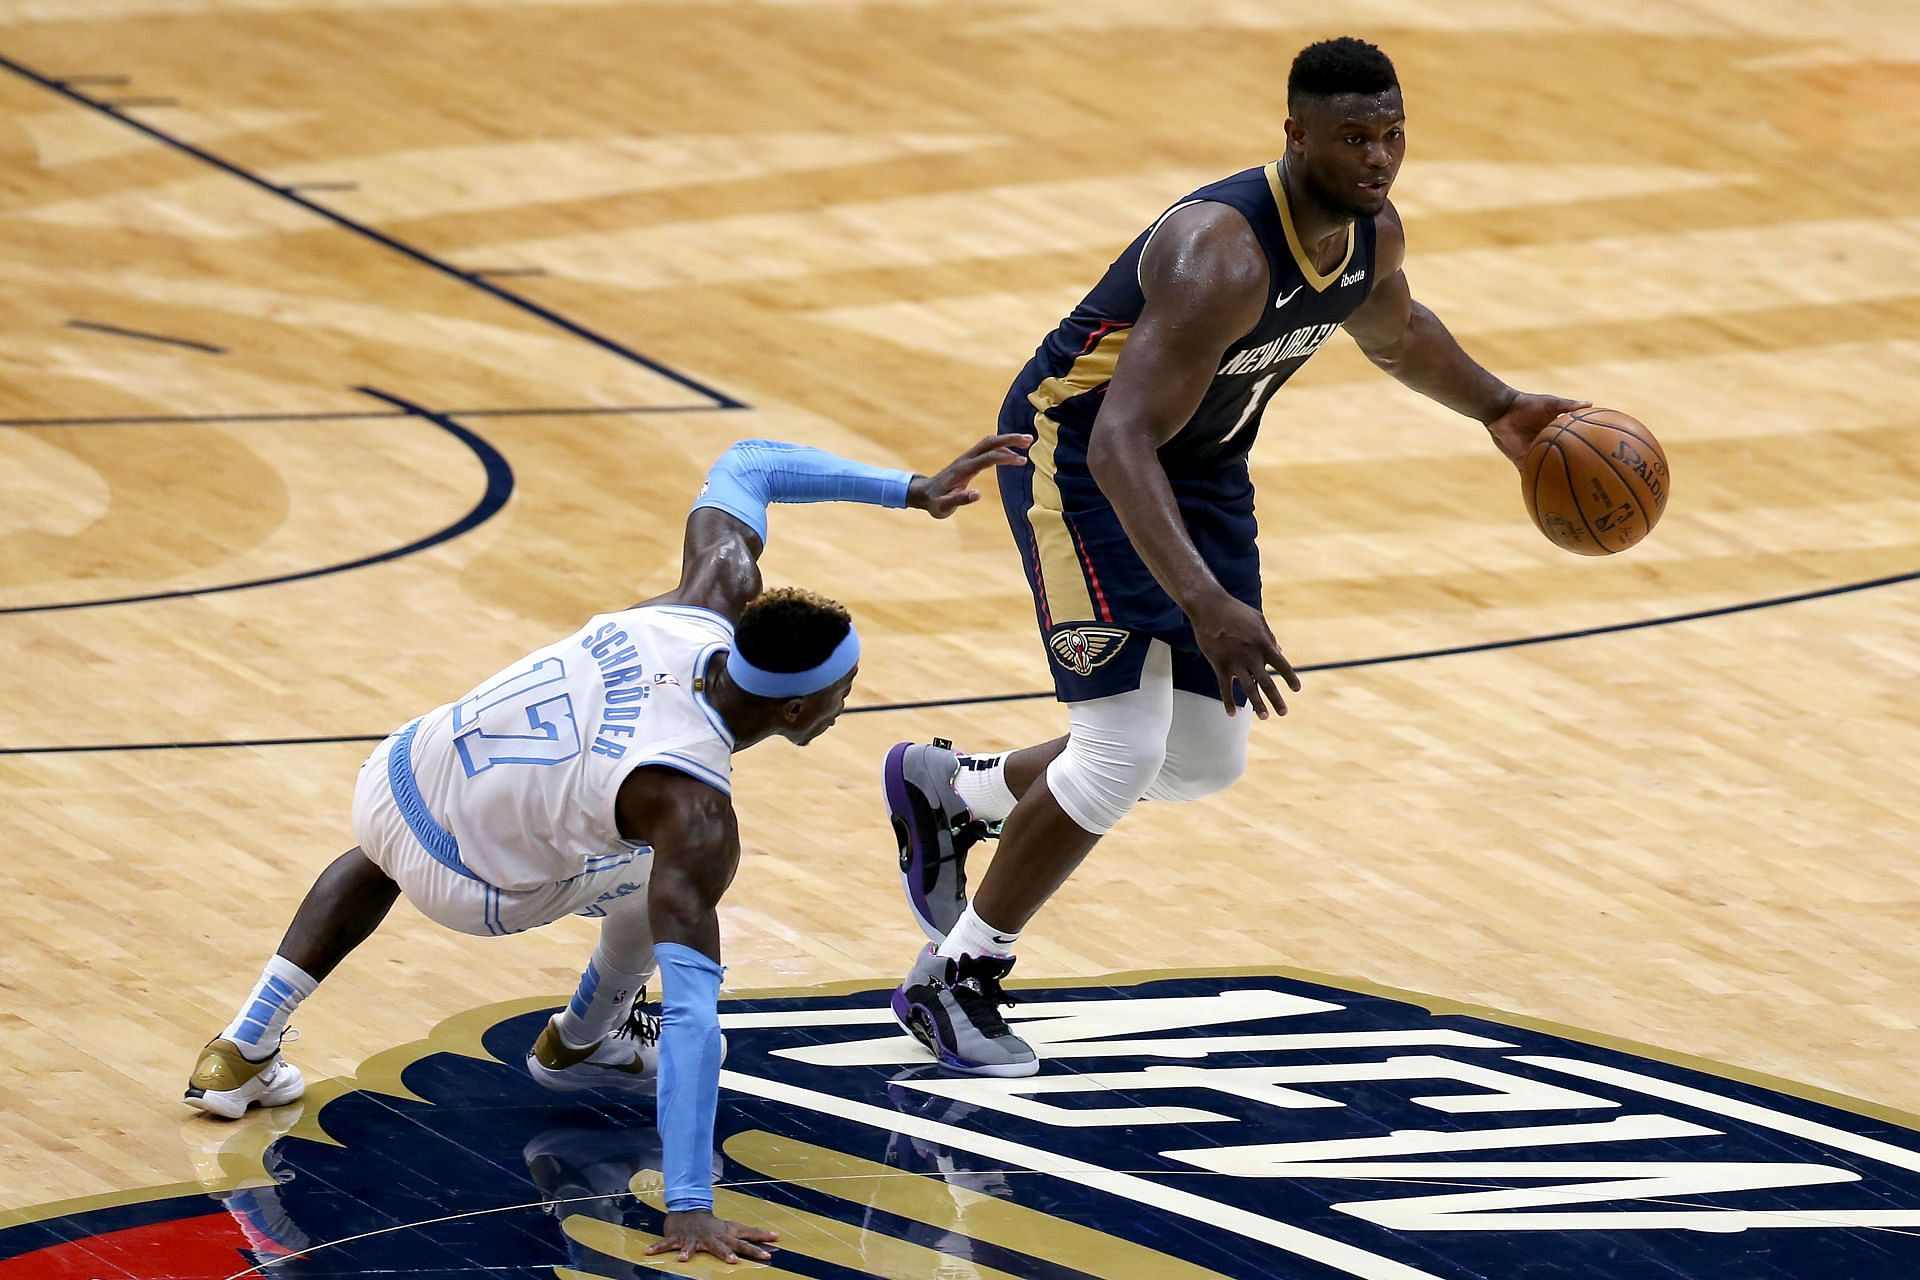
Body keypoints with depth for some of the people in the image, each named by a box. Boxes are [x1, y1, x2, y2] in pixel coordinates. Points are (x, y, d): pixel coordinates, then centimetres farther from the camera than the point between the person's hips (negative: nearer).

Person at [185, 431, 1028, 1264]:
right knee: (665, 885, 15)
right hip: (465, 890, -6)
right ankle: (580, 1045, 37)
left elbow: (740, 469, 6)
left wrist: (910, 489, 3)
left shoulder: (712, 604, -14)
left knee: (385, 857, 42)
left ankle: (244, 1051, 34)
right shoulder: (696, 811, -30)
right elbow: (691, 1008, -35)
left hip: (391, 774, 6)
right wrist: (689, 1208, -37)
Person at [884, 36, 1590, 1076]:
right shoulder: (1223, 257, -35)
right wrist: (1204, 603, -51)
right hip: (1080, 448, -8)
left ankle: (950, 792, 32)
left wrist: (1497, 409, 12)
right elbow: (1120, 444, -42)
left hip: (1203, 465, 8)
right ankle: (952, 982, 0)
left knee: (1207, 759, 11)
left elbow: (1393, 331, 19)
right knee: (1122, 754, -17)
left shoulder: (1372, 234, -8)